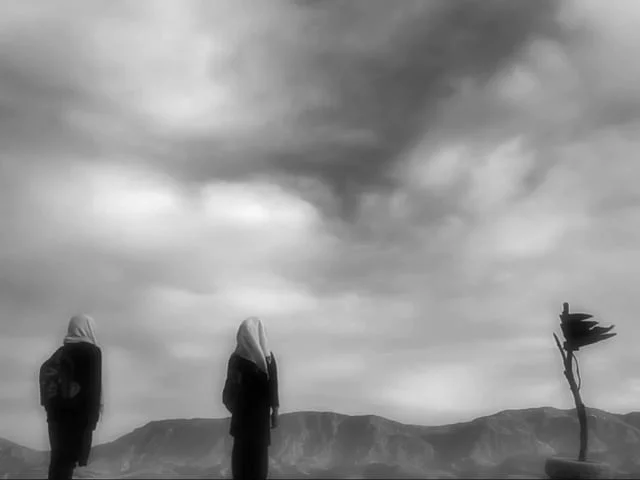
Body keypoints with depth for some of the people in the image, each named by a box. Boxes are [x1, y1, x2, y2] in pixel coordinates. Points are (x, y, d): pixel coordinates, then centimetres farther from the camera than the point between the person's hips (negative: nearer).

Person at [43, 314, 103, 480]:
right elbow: (93, 387, -14)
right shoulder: (91, 351, -7)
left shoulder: (60, 352, 15)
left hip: (57, 412, 7)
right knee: (68, 459, -6)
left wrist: (50, 408, 17)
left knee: (59, 457, 14)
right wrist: (92, 415, -11)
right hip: (77, 415, -7)